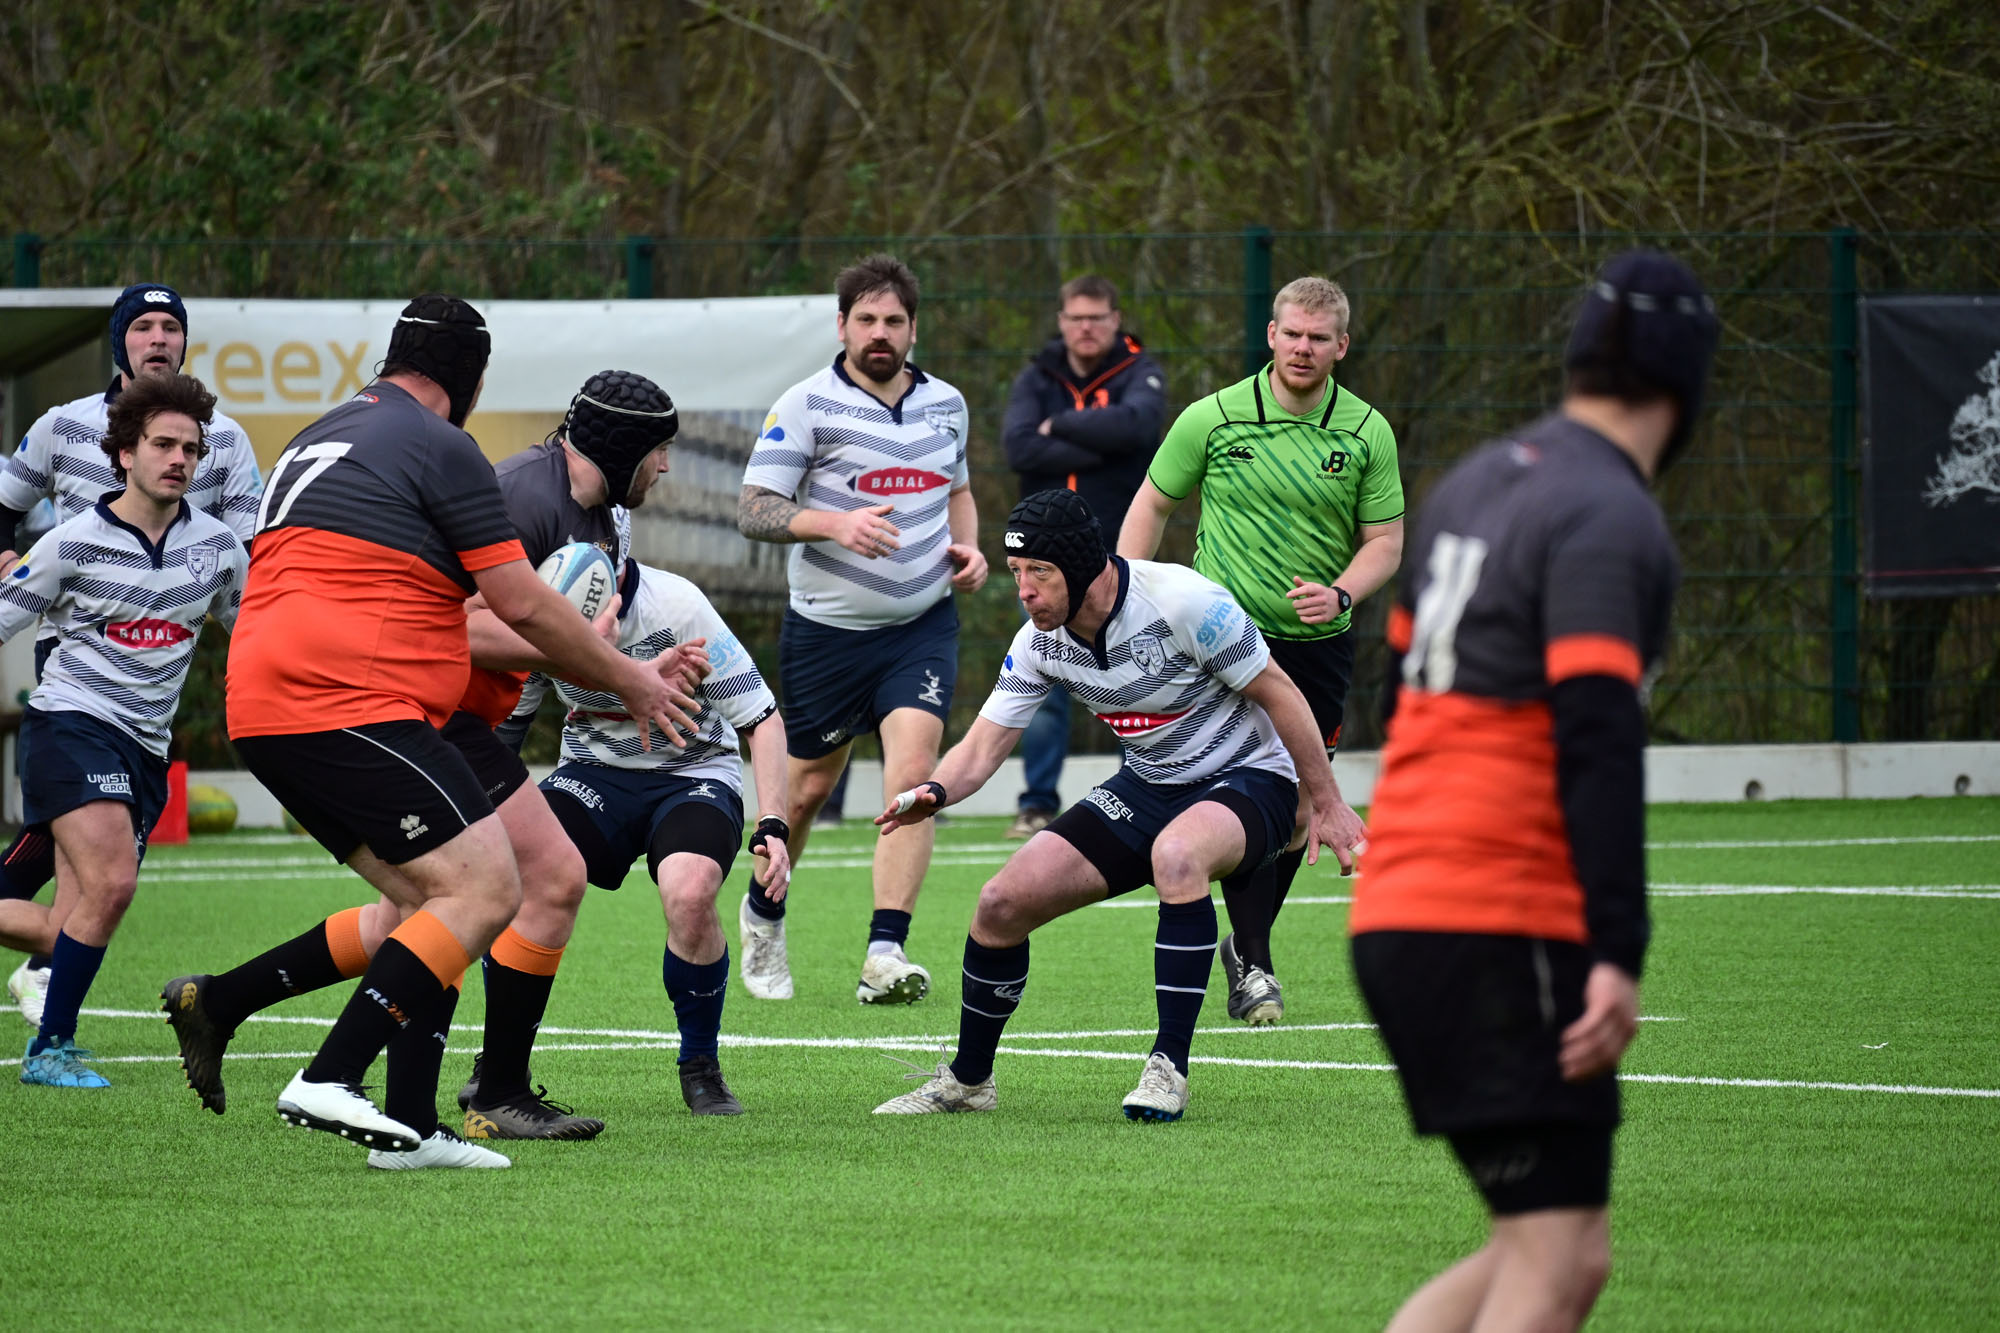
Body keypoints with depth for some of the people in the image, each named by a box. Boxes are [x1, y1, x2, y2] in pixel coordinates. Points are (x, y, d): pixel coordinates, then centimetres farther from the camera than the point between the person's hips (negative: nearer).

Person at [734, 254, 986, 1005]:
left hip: (922, 625, 2)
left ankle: (886, 954, -21)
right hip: (827, 628, -2)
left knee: (912, 768, -17)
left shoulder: (946, 403, 8)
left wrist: (967, 547, 5)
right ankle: (764, 914, 37)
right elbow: (752, 511, -12)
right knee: (808, 786, 8)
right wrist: (835, 524, -28)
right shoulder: (807, 406, -8)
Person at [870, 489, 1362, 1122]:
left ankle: (1169, 1067, -32)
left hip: (1248, 779, -6)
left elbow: (1277, 692, -16)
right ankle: (967, 1080, 15)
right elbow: (982, 746, -6)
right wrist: (933, 793, -29)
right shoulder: (1039, 642, -7)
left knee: (1176, 852, -41)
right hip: (1147, 786, 6)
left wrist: (1325, 804, -10)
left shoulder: (1180, 601, -26)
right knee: (1003, 902, -6)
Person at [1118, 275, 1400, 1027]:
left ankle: (1247, 941, 27)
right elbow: (1151, 504, 6)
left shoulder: (1367, 432, -1)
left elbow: (1385, 540, 2)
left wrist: (1340, 593, -17)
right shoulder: (1213, 419, -5)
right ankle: (1253, 965, -10)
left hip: (1317, 644, 3)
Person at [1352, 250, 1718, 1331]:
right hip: (1506, 928, -9)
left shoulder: (1473, 483, 16)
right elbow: (1596, 735, -19)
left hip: (1394, 916, 9)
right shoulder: (1610, 519, -11)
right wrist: (1618, 952, -23)